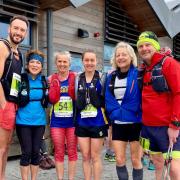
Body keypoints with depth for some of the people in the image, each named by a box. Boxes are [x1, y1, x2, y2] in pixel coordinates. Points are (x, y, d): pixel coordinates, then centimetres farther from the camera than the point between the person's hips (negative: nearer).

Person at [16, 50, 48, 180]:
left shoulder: (44, 81, 5)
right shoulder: (21, 79, -6)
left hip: (39, 121, 3)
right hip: (23, 121, -3)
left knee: (36, 152, 9)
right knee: (27, 152, -1)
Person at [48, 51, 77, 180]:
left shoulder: (74, 77, -1)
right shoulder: (52, 78, 5)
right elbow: (52, 99, -6)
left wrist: (72, 81, -18)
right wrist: (55, 82, -11)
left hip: (72, 120, -1)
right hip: (56, 121, 2)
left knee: (72, 152, 8)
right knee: (59, 152, 9)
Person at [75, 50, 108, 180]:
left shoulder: (102, 78, -2)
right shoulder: (78, 79, 7)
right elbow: (75, 102, 13)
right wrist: (74, 121, 10)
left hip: (98, 123, -3)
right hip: (82, 123, 3)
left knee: (95, 156, 6)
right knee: (85, 157, 10)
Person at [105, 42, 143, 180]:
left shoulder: (138, 75, -7)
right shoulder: (111, 77, 7)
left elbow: (144, 98, -10)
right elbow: (108, 100, 7)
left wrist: (124, 112, -14)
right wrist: (115, 113, -9)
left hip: (135, 123, -4)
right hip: (118, 124, 4)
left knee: (136, 160, 7)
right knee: (119, 160, 8)